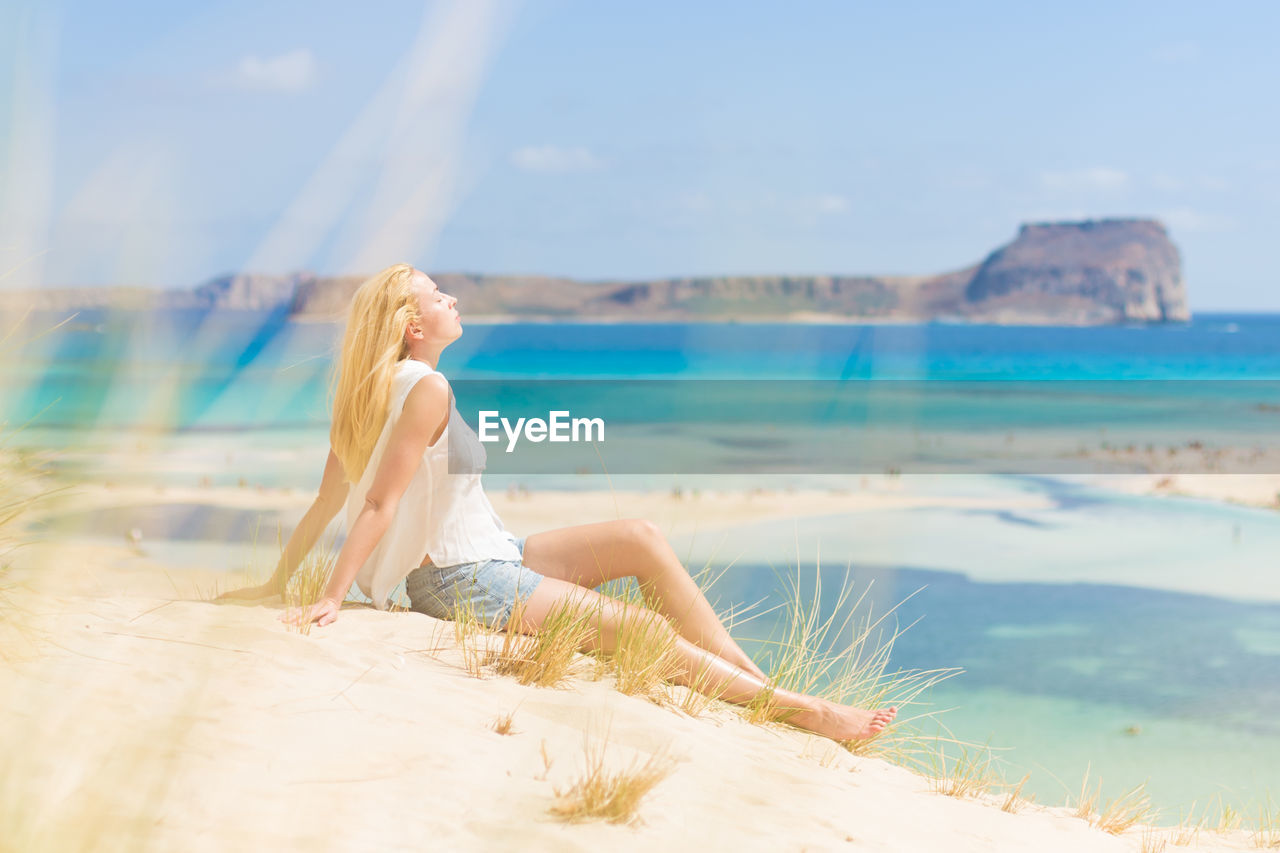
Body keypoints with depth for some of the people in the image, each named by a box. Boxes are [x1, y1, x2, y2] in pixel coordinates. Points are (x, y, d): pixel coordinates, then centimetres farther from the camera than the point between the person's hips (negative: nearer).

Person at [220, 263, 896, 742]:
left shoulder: (375, 390, 7)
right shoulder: (426, 388, -21)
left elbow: (325, 502, 5)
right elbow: (380, 504, -22)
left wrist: (277, 584, 7)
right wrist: (332, 599, -20)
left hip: (490, 556, 10)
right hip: (462, 583, -10)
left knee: (641, 539, 2)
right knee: (646, 628, -9)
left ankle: (757, 678, 2)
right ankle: (802, 712, -2)